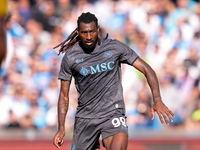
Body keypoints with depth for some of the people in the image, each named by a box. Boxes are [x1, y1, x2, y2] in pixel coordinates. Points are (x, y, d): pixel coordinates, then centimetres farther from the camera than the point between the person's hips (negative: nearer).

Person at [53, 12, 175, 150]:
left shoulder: (115, 48, -4)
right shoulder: (70, 57, -2)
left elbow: (147, 69, -2)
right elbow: (64, 95, 6)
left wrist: (157, 100, -16)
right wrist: (61, 128, -3)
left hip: (113, 112, -2)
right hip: (85, 116, 2)